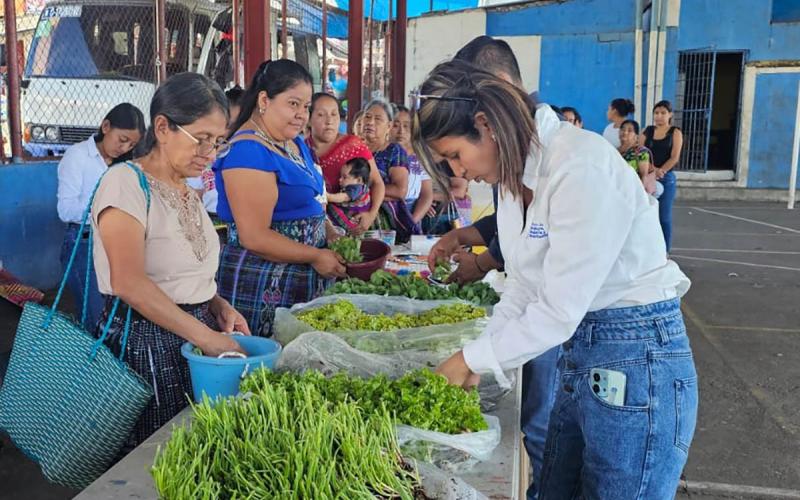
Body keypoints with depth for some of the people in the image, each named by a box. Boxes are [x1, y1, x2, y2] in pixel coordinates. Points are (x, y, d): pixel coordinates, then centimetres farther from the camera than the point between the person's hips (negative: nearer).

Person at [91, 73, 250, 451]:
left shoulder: (187, 191, 12)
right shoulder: (126, 183, -12)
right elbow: (129, 282, -23)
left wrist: (218, 305, 2)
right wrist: (206, 336, -24)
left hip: (195, 332, 8)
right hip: (145, 340, -7)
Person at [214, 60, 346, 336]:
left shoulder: (296, 144, 12)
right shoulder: (249, 151, -17)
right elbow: (254, 238, -22)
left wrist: (333, 238, 5)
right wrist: (316, 257, -15)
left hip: (303, 281, 9)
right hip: (264, 288, -9)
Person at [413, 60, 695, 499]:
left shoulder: (581, 166, -23)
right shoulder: (517, 174, 6)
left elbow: (559, 311, -22)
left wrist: (474, 360, -11)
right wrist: (477, 356, 0)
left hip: (636, 361, -8)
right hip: (577, 355, 9)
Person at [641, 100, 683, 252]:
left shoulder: (675, 133, 3)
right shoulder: (647, 131, 9)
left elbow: (675, 157, -8)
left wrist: (660, 171, -19)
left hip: (666, 179, -2)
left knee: (664, 217, 2)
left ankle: (664, 251, 9)